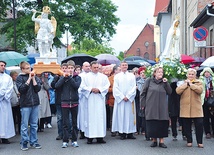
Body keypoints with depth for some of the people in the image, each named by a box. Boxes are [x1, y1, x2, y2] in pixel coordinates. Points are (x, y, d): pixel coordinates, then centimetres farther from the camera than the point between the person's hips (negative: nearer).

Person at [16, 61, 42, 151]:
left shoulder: (35, 77, 8)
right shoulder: (19, 78, -1)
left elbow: (38, 89, -1)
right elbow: (21, 89, -14)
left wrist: (33, 78, -6)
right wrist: (29, 79, -13)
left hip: (35, 103, 3)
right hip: (25, 104, -3)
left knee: (34, 125, 9)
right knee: (25, 125, 1)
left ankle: (33, 142, 17)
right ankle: (24, 143, 10)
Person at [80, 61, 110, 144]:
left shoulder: (103, 76, 11)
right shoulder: (86, 76, 8)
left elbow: (107, 86, 5)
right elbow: (83, 86, 2)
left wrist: (99, 89, -10)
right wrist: (91, 89, -11)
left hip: (100, 99, 1)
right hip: (90, 99, -1)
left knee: (100, 116, -1)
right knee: (90, 117, -3)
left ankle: (100, 137, 4)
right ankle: (90, 137, 1)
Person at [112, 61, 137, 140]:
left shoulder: (132, 76, 9)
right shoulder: (117, 76, 8)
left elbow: (134, 87, 2)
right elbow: (115, 88, 2)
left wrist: (128, 96, -9)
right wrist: (122, 97, -8)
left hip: (130, 99, 1)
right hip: (120, 99, 0)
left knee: (130, 115, -1)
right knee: (121, 115, -3)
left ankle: (130, 133, 3)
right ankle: (122, 133, 0)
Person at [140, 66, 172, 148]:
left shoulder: (164, 82, 10)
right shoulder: (149, 80, 2)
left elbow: (169, 92, 3)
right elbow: (143, 92, 2)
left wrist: (166, 83, -7)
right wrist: (143, 104, -1)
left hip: (162, 107, 2)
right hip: (151, 107, -2)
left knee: (162, 123, -1)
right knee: (152, 123, 1)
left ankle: (161, 141, 7)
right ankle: (154, 140, 14)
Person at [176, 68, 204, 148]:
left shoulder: (198, 83, 8)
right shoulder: (183, 83, 13)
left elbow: (200, 90, -13)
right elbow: (178, 91, -5)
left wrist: (191, 84, -9)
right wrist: (186, 84, -7)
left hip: (196, 108, -1)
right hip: (185, 108, 2)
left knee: (199, 125, -3)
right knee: (187, 126, 5)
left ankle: (200, 142, 6)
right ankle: (189, 141, 16)